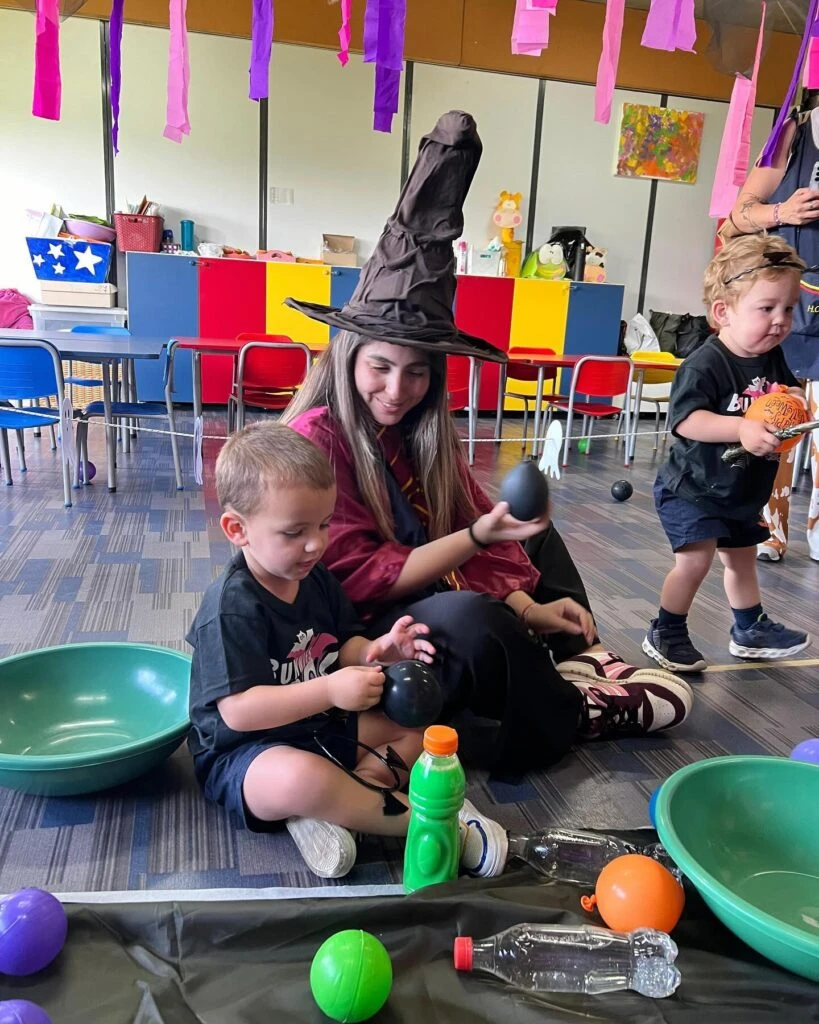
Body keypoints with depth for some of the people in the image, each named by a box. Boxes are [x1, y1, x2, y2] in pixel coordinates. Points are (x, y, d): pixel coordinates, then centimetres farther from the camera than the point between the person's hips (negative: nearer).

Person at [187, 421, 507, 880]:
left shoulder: (316, 578, 2)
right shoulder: (232, 606, -22)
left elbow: (345, 645, 11)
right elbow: (238, 711, -27)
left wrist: (376, 652, -13)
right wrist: (331, 690, -33)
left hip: (321, 725, 8)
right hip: (245, 751, -8)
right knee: (301, 778, -40)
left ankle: (333, 806, -15)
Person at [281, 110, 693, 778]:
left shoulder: (425, 429, 2)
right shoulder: (316, 437, -20)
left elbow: (471, 523, 4)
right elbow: (361, 578, -21)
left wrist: (527, 606, -8)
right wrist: (479, 535, -27)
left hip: (435, 596, 9)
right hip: (361, 630, -8)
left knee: (535, 533, 19)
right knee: (468, 617, -36)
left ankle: (581, 660, 2)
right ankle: (573, 713, -6)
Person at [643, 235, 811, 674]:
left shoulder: (773, 358, -1)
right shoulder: (704, 364, -26)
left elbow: (791, 390, 16)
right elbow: (685, 420, -35)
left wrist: (794, 400, -6)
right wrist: (741, 428, -44)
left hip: (743, 490, 8)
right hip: (693, 488, -8)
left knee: (742, 556, 20)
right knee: (695, 558, -14)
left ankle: (750, 631, 39)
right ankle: (665, 634, 6)